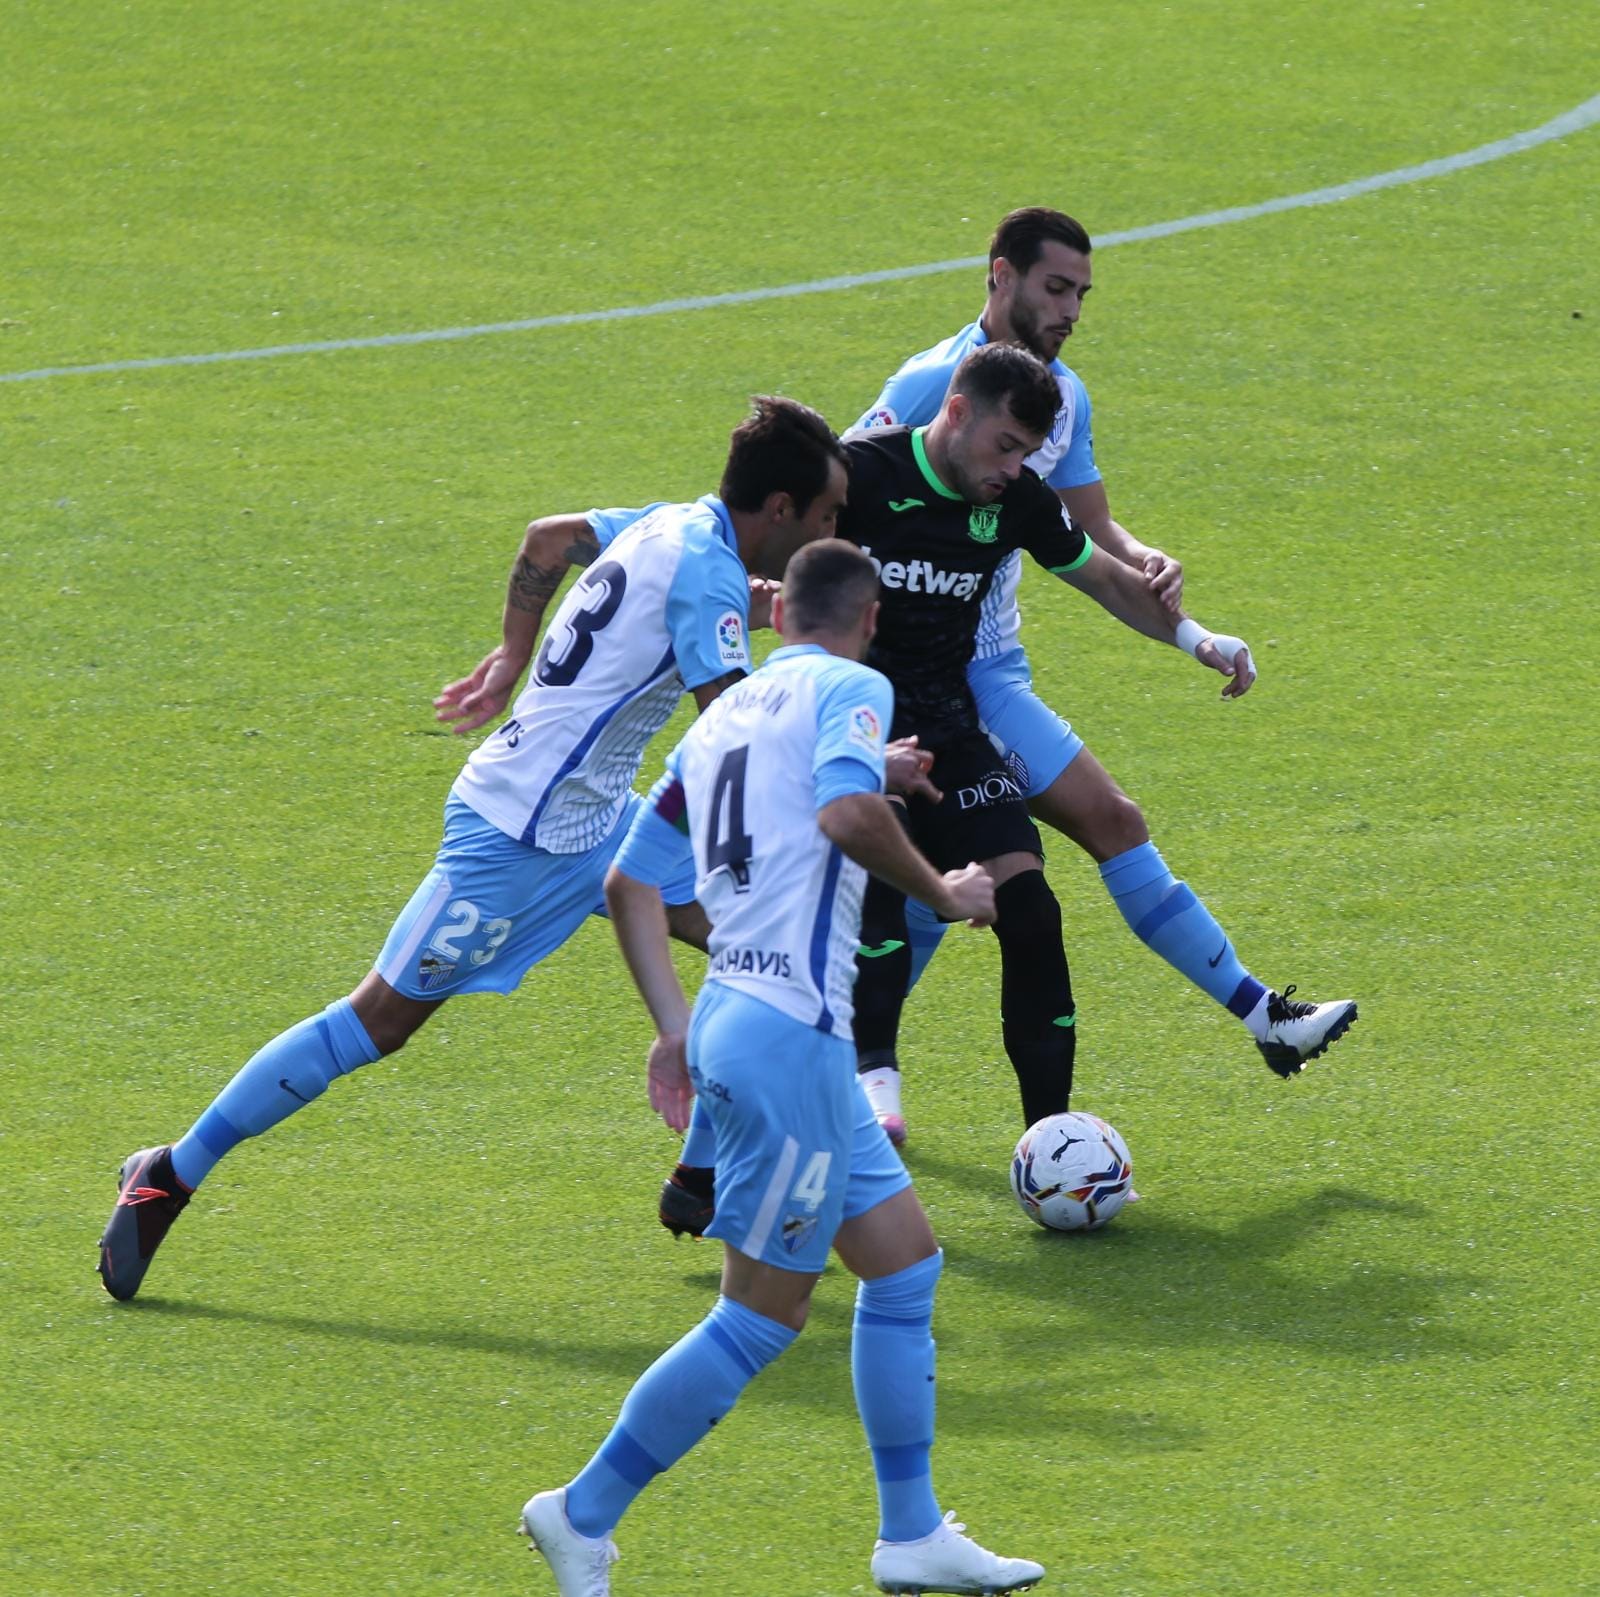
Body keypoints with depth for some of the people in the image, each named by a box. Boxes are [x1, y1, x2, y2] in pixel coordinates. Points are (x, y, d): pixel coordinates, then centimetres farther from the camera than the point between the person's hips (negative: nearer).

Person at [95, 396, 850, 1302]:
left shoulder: (676, 526, 7)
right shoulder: (707, 573, -21)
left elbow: (547, 539, 23)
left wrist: (513, 659, 27)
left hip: (596, 817, 10)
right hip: (520, 837, -10)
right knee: (379, 1021, -2)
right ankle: (169, 1179, 8)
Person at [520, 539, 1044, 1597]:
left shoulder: (725, 714, 18)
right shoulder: (852, 688, -4)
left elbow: (631, 881, 17)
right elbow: (847, 810, -25)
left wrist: (676, 1025, 19)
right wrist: (942, 892, -10)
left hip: (733, 1022, 9)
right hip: (789, 1035, -9)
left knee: (905, 1263, 15)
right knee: (763, 1318, -3)